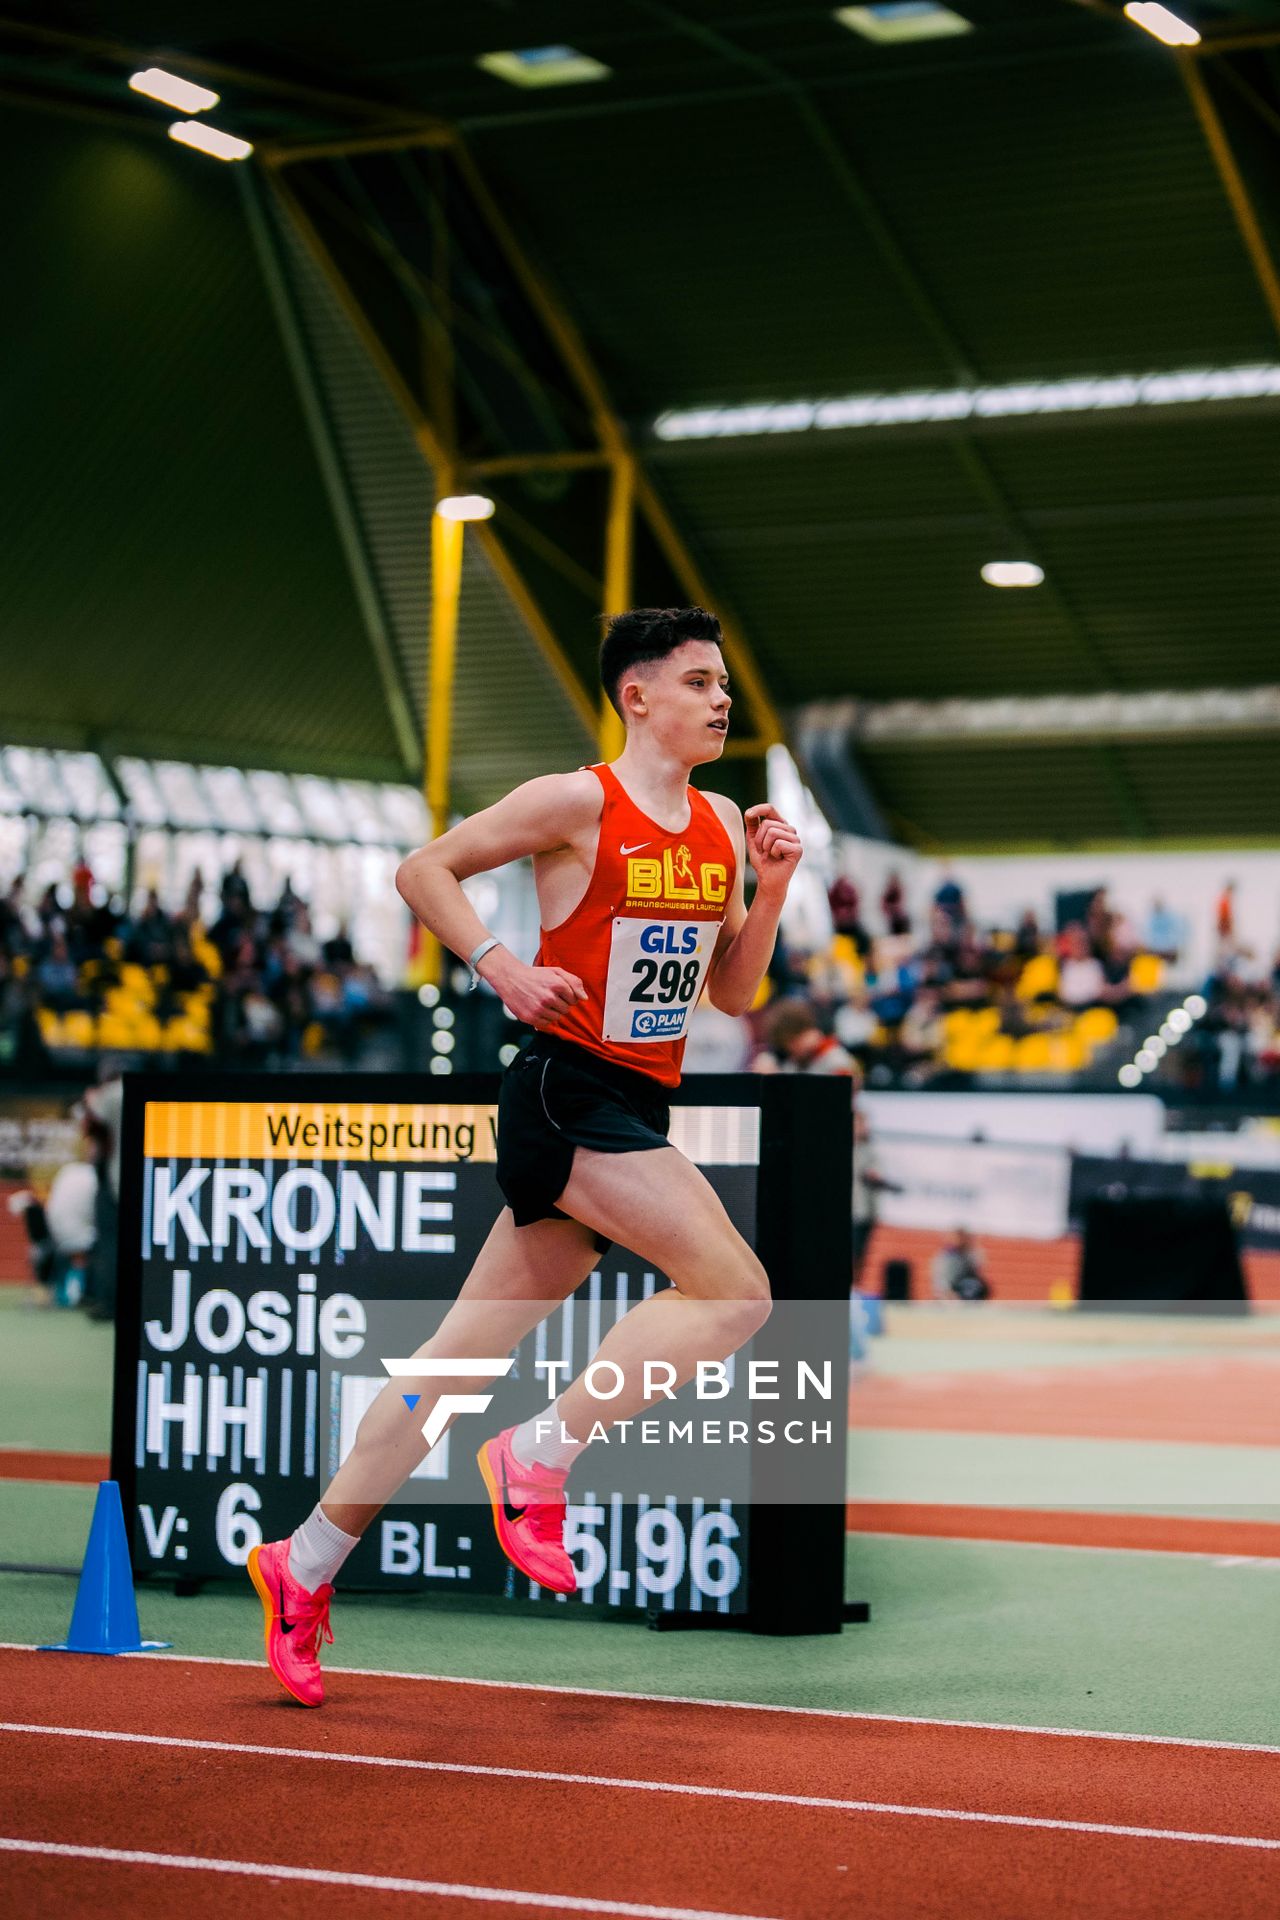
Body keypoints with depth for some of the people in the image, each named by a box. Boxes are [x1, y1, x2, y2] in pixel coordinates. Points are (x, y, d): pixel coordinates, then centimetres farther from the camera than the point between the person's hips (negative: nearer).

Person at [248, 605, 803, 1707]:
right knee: (736, 1292, -17)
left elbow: (733, 994, 18)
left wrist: (772, 889, 4)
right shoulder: (578, 803, -8)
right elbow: (423, 871, -1)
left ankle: (307, 1563, 15)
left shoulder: (724, 826, 13)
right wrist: (504, 967, -13)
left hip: (636, 1112, 7)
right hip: (570, 1090, -7)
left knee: (469, 1351, 8)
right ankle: (539, 1458, -7)